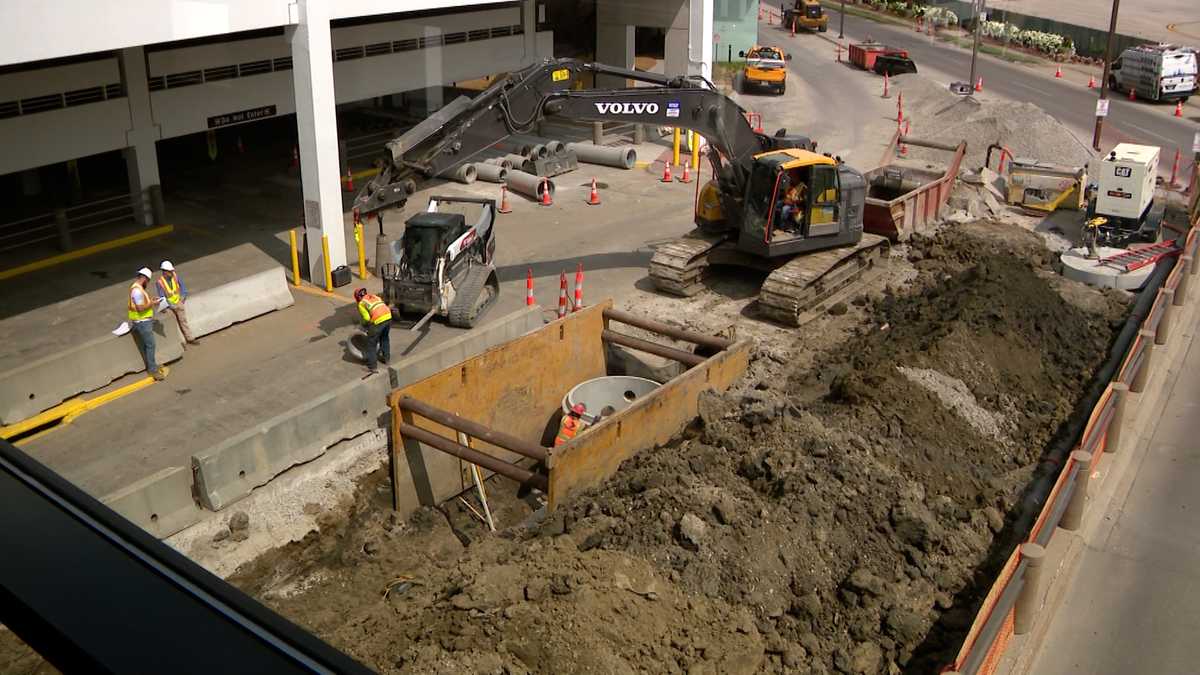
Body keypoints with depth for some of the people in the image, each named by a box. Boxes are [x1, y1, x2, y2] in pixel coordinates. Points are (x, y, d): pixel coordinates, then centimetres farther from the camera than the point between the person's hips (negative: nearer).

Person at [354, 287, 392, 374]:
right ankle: (386, 357, 44)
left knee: (371, 343, 8)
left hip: (378, 321, -6)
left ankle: (371, 367, 10)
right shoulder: (374, 296, 25)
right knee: (385, 338, 30)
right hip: (388, 316, 6)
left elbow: (367, 318, -5)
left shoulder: (361, 304, 5)